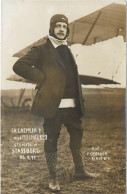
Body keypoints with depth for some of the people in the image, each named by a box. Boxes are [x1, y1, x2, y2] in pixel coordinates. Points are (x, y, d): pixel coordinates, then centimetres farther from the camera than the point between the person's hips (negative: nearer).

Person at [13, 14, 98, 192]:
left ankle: (80, 171, 30)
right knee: (52, 139, 1)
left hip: (72, 105, 7)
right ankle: (53, 178, 13)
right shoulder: (41, 50, -3)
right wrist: (41, 78, -14)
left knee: (77, 135, 14)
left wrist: (81, 101, 13)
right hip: (53, 105, -7)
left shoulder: (68, 51, 19)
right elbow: (19, 66, -12)